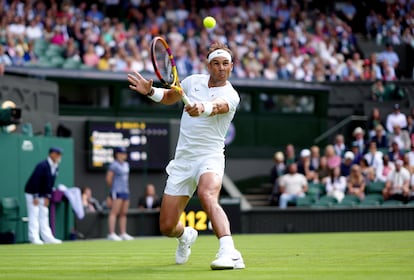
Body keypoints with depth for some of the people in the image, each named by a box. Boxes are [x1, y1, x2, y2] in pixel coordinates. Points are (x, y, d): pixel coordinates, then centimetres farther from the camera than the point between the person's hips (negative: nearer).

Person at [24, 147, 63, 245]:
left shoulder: (55, 167, 2)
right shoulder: (42, 166, -22)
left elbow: (51, 182, 8)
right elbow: (35, 181, -23)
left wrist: (48, 196, 4)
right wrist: (35, 197, -23)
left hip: (42, 195, 8)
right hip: (32, 193, -8)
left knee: (44, 216, 8)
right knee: (34, 215, -10)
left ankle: (47, 237, 10)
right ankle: (34, 238, -12)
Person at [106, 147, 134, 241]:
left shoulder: (126, 164, 16)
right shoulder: (114, 165, -8)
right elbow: (108, 179, -9)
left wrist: (126, 188, 14)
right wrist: (113, 187, 2)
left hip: (125, 191, 8)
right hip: (117, 191, -8)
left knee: (123, 213, 9)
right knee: (114, 212, -11)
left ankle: (123, 233, 12)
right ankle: (111, 234, -13)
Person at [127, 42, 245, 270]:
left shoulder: (230, 95, -9)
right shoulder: (193, 81, 7)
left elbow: (216, 106, -33)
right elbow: (170, 97, 25)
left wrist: (201, 108, -56)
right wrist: (150, 91, 4)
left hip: (210, 156, -5)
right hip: (183, 159, 5)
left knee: (207, 196, -39)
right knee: (167, 227, 5)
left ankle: (229, 253, -49)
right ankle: (186, 235, 43)